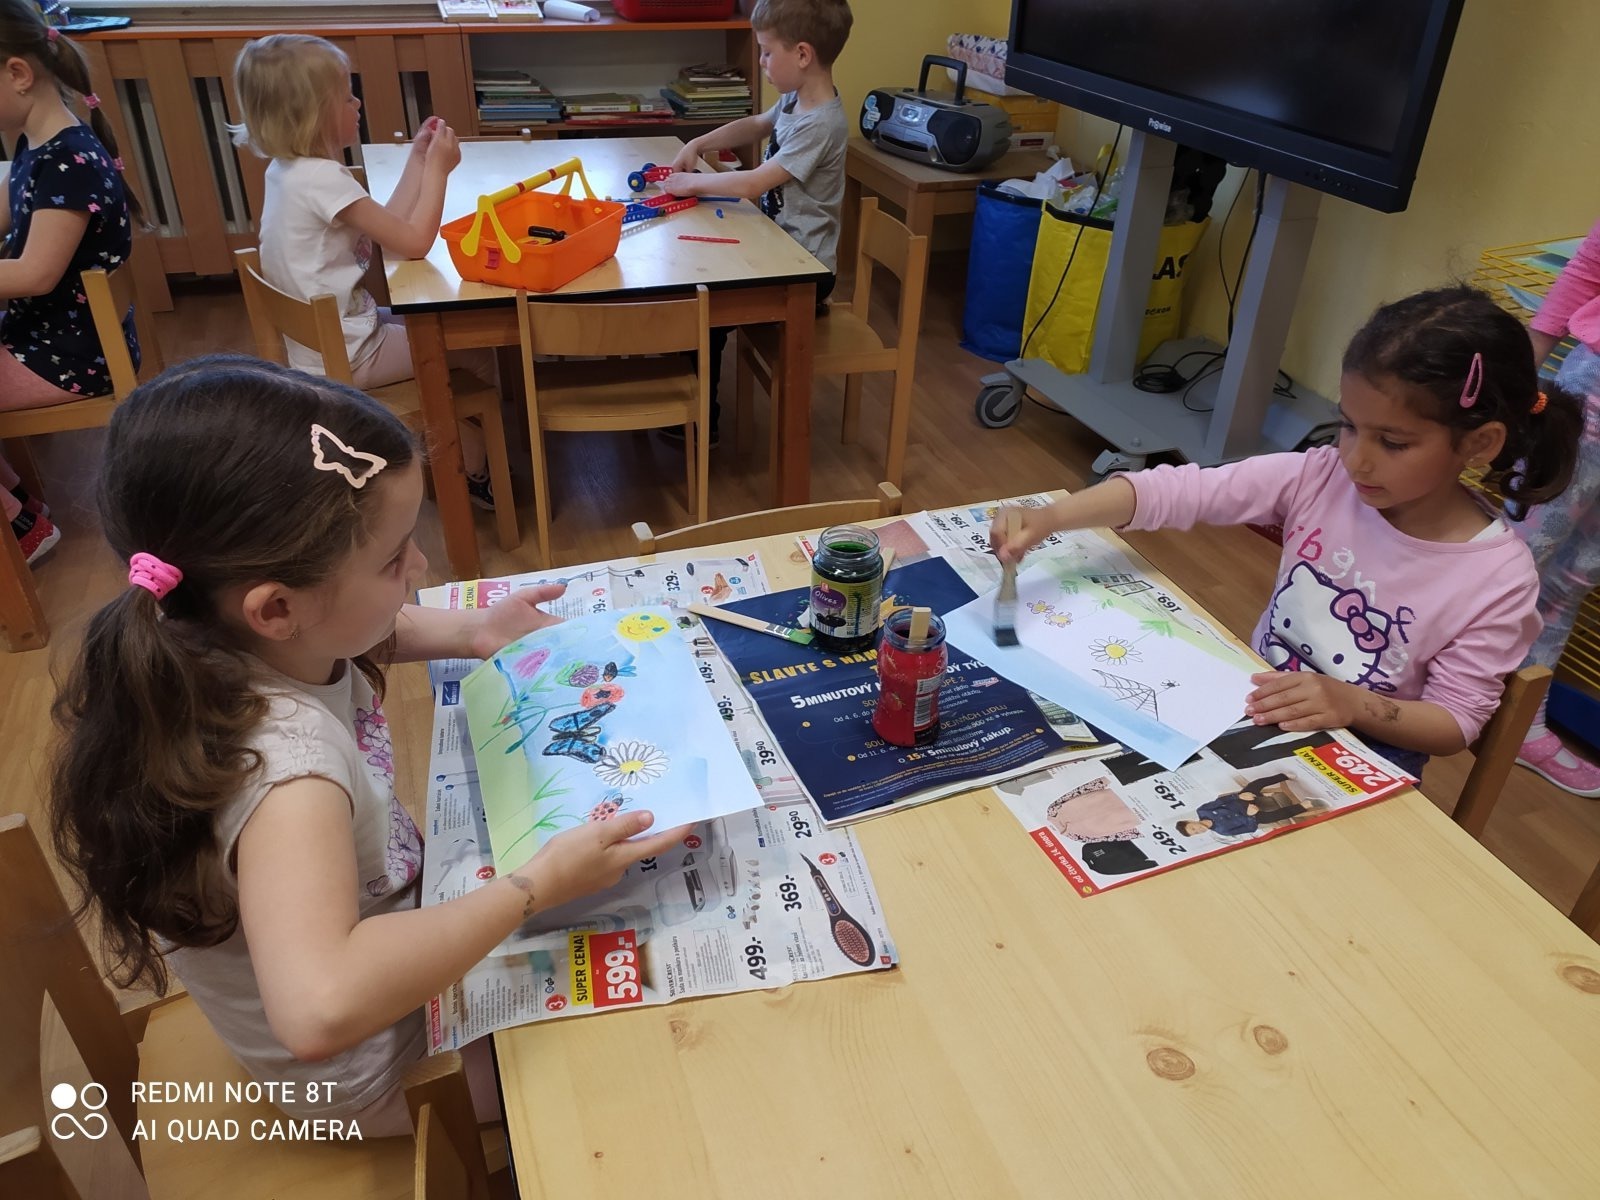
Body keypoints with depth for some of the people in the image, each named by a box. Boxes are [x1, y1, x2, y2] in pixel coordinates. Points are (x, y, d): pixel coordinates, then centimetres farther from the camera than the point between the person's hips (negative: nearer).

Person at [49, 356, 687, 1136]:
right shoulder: (285, 762, -43)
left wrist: (469, 633, -5)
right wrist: (538, 886, -47)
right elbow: (319, 1010, -56)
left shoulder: (238, 635, -18)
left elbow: (371, 631, 6)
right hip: (376, 1072, -7)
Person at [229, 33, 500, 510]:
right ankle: (477, 471, 17)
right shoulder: (322, 179, -25)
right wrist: (437, 168, -14)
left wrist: (418, 159, 6)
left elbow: (387, 227, 6)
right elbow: (413, 243, -25)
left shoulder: (291, 168, 6)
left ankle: (463, 452, 25)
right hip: (343, 354, -10)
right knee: (476, 348, 0)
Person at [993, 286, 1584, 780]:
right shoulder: (1320, 478, -11)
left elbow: (1455, 722, -11)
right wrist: (1050, 518, -31)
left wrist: (1354, 704, -31)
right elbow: (1181, 489, -18)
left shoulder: (1499, 575, -16)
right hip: (1255, 708, 3)